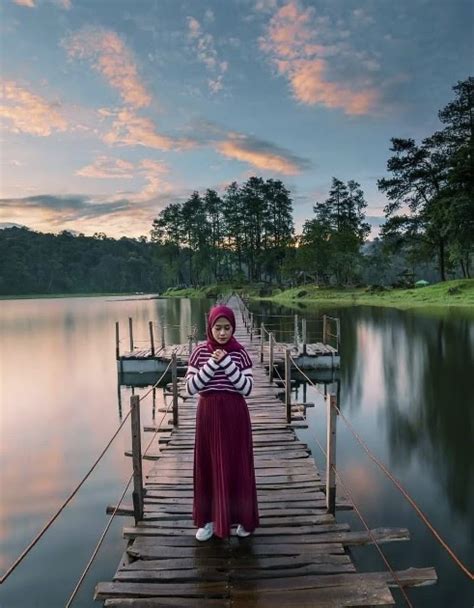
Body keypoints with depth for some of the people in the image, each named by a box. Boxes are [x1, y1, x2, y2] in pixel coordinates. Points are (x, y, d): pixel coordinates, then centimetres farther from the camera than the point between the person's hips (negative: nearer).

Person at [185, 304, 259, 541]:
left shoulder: (240, 353, -4)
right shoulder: (200, 351, -3)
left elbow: (247, 388, -10)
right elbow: (190, 387, -8)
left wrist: (227, 363, -19)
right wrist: (212, 364, -18)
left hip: (235, 414, 0)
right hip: (208, 414, 1)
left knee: (238, 465, 8)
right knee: (208, 465, 9)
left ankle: (242, 518, 27)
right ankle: (209, 519, 27)